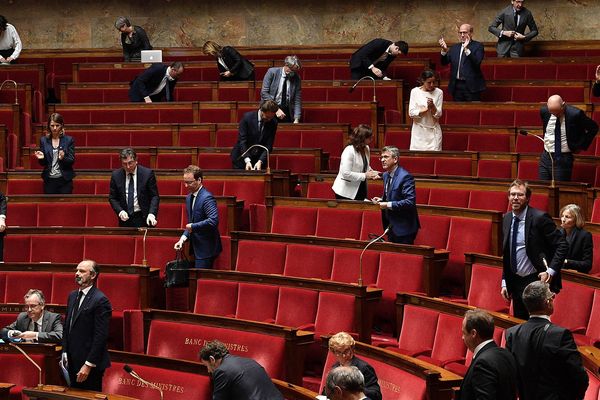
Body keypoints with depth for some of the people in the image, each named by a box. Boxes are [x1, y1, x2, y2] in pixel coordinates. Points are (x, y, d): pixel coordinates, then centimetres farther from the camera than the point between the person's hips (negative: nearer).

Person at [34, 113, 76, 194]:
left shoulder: (69, 140, 0)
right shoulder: (44, 140, 6)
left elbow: (72, 161, -2)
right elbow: (43, 163, 9)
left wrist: (63, 158, -23)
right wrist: (41, 158, -13)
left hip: (65, 180, -2)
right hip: (49, 180, 2)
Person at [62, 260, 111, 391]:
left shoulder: (100, 300, -14)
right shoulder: (72, 296, 12)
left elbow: (101, 336, -18)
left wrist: (88, 365, -19)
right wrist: (64, 353, 9)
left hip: (90, 364, -8)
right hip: (72, 361, 8)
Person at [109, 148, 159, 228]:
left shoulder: (147, 173, -4)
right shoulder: (116, 175, 2)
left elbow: (154, 196, -4)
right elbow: (112, 198, 6)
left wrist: (151, 214, -19)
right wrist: (120, 211, -11)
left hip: (143, 218, -2)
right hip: (125, 218, 2)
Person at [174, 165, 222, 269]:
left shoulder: (206, 198, -17)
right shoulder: (189, 198, 13)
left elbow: (213, 220, -28)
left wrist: (193, 226, -19)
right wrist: (183, 238, 4)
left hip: (206, 248, -9)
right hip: (196, 248, 9)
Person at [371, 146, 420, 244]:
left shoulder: (405, 177, -17)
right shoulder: (386, 175, 11)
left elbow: (410, 201, -24)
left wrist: (389, 205, -23)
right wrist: (381, 200, 3)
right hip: (391, 226, 9)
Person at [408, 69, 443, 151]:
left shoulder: (438, 92, 1)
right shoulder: (415, 91, -1)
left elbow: (438, 115, -2)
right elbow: (411, 113, -6)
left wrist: (432, 106, -20)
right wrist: (426, 109, -15)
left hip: (433, 131, 0)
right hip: (419, 131, 0)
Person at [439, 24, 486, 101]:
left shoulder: (478, 46, 0)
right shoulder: (454, 47, 15)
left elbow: (477, 62, -16)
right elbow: (444, 62, 8)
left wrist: (466, 49, -27)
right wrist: (444, 50, -11)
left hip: (471, 86, -4)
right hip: (457, 86, 4)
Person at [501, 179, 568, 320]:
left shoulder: (540, 217, -15)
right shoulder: (507, 218, 6)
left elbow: (562, 245, -13)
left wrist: (551, 271, -21)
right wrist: (504, 282, 11)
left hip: (537, 281, -6)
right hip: (515, 282, 7)